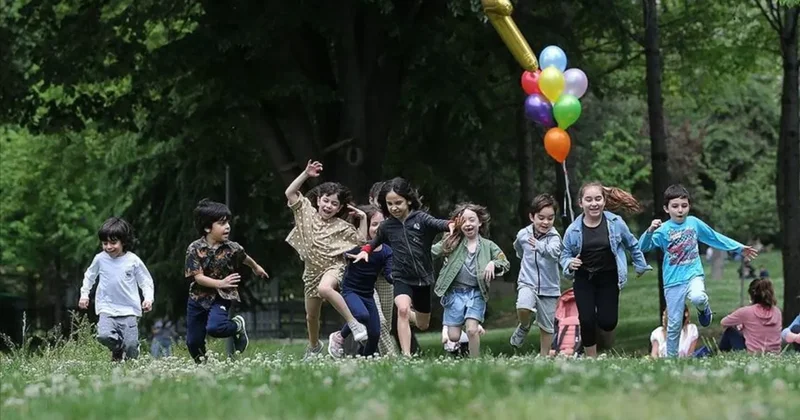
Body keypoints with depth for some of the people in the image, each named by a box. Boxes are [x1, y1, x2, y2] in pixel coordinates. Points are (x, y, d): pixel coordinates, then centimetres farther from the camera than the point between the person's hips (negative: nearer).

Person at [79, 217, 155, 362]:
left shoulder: (133, 260, -3)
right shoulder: (100, 259, 2)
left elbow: (146, 281, 6)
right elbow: (89, 276, 21)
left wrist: (148, 298, -8)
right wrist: (84, 294, 16)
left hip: (129, 310, -1)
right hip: (107, 308, 1)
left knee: (131, 345, -11)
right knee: (104, 336, -23)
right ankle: (117, 350, 10)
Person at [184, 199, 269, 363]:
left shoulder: (232, 248, -10)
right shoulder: (194, 249, -14)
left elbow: (245, 258, 14)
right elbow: (198, 277, -18)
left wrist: (256, 268, 33)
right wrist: (220, 283, -30)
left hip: (221, 297, -1)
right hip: (198, 297, 1)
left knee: (215, 327, -30)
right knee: (193, 342, 6)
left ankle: (238, 326, 2)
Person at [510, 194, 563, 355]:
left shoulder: (554, 237, -15)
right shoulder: (523, 234, -3)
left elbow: (554, 251, -39)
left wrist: (539, 246, -56)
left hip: (549, 287, -1)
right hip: (527, 283, 1)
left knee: (547, 325, 8)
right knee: (523, 308, -29)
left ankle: (544, 357, 27)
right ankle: (524, 326, 5)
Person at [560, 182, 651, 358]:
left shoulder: (615, 223, -8)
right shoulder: (573, 230, -10)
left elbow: (632, 245, 8)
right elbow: (565, 254, 3)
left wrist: (641, 265, 17)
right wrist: (569, 264, -19)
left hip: (608, 278, 0)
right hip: (584, 279, 0)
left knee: (608, 321, -7)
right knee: (587, 320, -11)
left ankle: (608, 346, 31)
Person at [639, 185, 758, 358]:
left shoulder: (694, 223, 3)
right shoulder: (663, 229, -7)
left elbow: (716, 238, 17)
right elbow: (643, 247, -18)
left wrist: (739, 248, 20)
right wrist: (650, 231, -37)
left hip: (694, 274, 1)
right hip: (673, 280, -1)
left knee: (697, 298, -33)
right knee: (674, 324, 1)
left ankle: (704, 309, 2)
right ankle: (671, 358, 18)